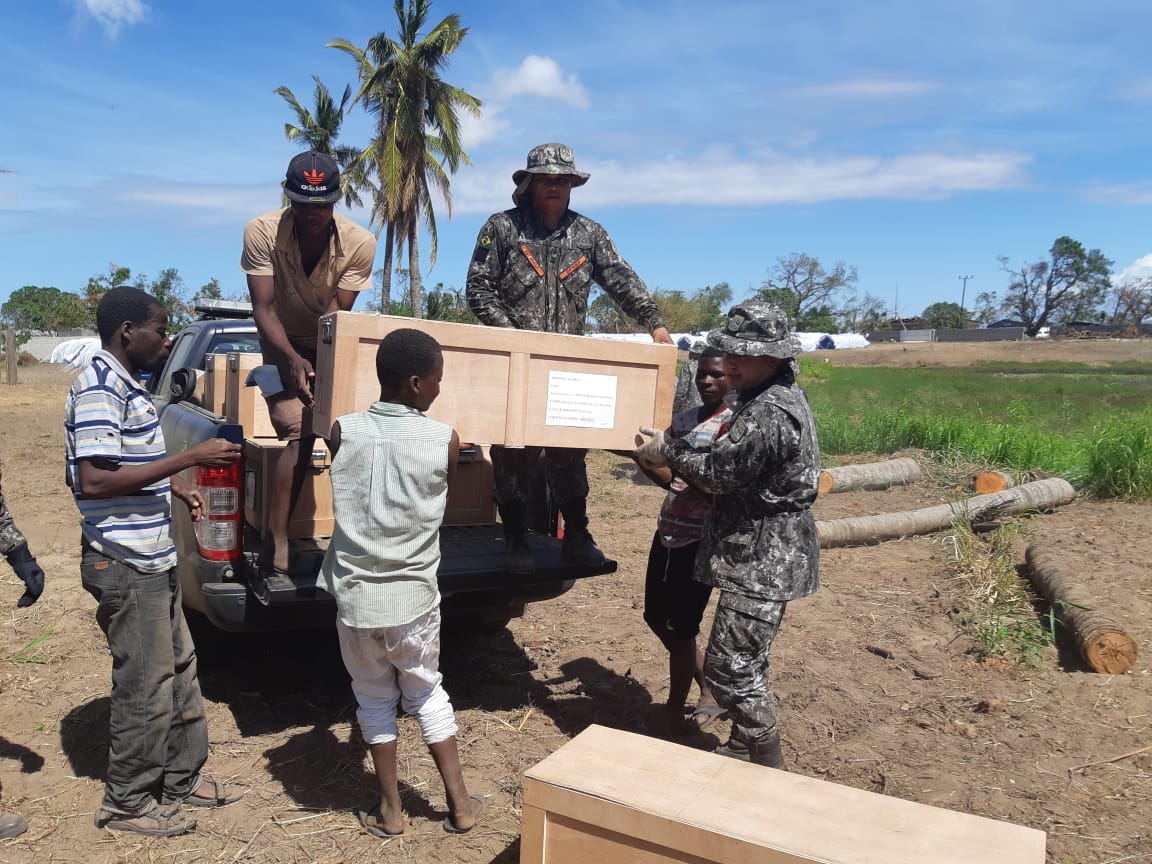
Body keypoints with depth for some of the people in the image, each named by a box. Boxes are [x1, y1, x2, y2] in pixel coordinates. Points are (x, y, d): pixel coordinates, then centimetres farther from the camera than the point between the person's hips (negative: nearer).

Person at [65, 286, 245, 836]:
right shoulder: (100, 389, -18)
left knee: (179, 671, 18)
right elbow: (94, 481, -25)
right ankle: (127, 803, 21)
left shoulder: (127, 385, 12)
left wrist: (173, 487, 10)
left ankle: (181, 778, 33)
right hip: (126, 566, -10)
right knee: (145, 687, 3)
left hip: (152, 560, 10)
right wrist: (189, 458, -25)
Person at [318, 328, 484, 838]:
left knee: (374, 698, 20)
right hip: (414, 597, -1)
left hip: (355, 596, 1)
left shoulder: (343, 431, -8)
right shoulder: (445, 441, -12)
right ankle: (459, 804, 27)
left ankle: (389, 809, 29)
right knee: (427, 694, 20)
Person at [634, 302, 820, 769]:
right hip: (763, 554, 11)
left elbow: (718, 473, -19)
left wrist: (665, 451, -6)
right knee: (743, 662, 21)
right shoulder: (779, 398, 10)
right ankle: (742, 749, 37)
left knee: (730, 668, -3)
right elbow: (732, 457, 15)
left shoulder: (769, 414, -25)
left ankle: (769, 769, 11)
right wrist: (676, 450, 4)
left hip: (762, 562, -11)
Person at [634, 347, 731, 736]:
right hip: (668, 531, 8)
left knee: (680, 627, 0)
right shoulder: (682, 418, 11)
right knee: (656, 617, 16)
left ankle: (674, 710, 20)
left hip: (700, 539, -8)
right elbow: (670, 479, 11)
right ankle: (710, 692, 33)